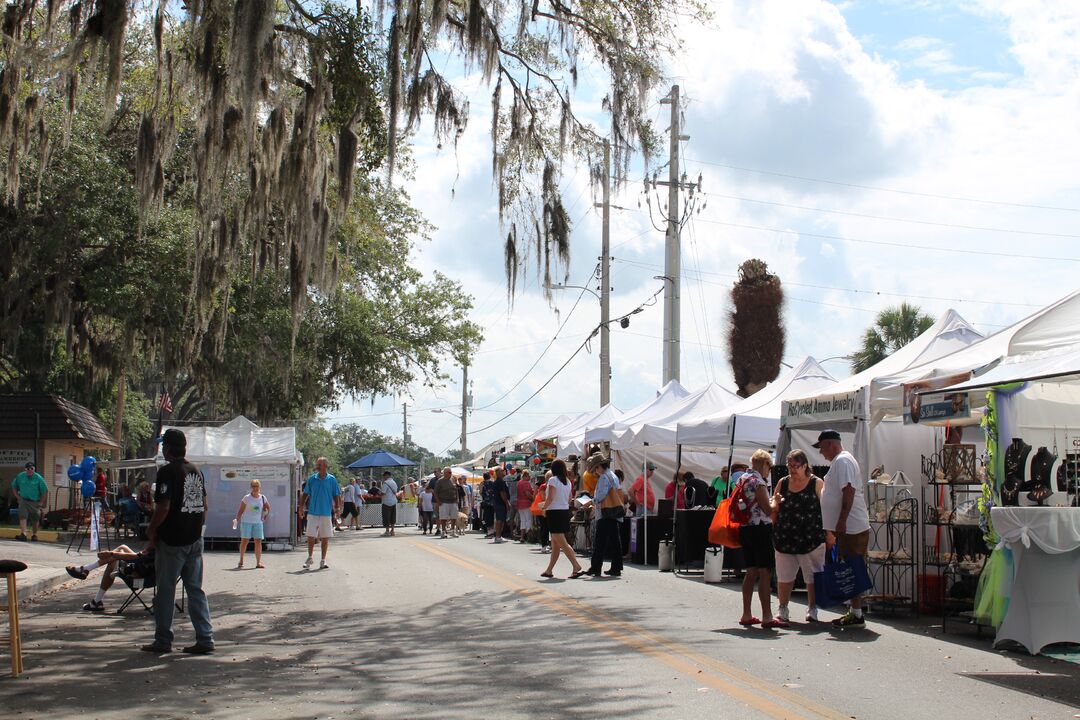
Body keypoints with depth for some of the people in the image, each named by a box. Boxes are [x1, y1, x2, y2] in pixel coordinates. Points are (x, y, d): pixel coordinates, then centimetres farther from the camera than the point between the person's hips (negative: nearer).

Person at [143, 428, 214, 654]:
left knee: (165, 592, 4)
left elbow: (163, 508, -18)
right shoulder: (197, 472, 9)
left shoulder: (167, 472, -13)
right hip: (195, 540, 7)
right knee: (195, 590, 9)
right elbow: (204, 506, 14)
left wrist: (152, 530, -5)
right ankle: (205, 639, 6)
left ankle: (163, 640, 11)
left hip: (171, 542, -6)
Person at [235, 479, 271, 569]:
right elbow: (241, 510, -2)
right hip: (246, 522, -2)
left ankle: (258, 563, -1)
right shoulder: (247, 498, -5)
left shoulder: (262, 498, 4)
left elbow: (268, 508, 20)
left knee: (258, 542, -3)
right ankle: (241, 560, 17)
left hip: (258, 522, 2)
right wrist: (237, 519, -7)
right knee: (244, 541, 0)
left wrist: (266, 516, 11)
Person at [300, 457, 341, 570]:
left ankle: (323, 560, 15)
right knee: (311, 537, 2)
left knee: (325, 538, 4)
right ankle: (310, 557, 20)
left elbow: (336, 495, 5)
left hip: (326, 513, -1)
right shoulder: (311, 479, 4)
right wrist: (301, 507, 4)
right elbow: (306, 494, 10)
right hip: (312, 512, 1)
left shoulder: (332, 479, 1)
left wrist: (337, 507, -6)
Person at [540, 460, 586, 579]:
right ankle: (549, 570, 19)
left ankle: (577, 567, -19)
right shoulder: (568, 481, 10)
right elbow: (569, 500, 13)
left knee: (562, 543, -9)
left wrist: (544, 508, -5)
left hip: (554, 512, -8)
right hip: (565, 511, 8)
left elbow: (550, 498, -19)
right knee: (555, 543, 13)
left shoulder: (553, 480, -12)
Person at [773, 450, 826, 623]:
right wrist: (776, 503, -8)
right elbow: (773, 510, 15)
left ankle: (812, 609, 19)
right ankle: (782, 609, 19)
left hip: (811, 538, -3)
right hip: (785, 539, 3)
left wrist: (827, 534, -11)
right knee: (784, 576, 8)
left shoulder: (817, 483, -1)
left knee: (812, 576, 5)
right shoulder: (782, 483, 9)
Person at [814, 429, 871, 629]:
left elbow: (848, 492, -22)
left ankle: (857, 615, -6)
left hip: (851, 528, -10)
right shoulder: (840, 461, 20)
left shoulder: (842, 461, -12)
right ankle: (854, 612, 17)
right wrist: (831, 529, 25)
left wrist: (841, 522, -26)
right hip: (848, 528, 10)